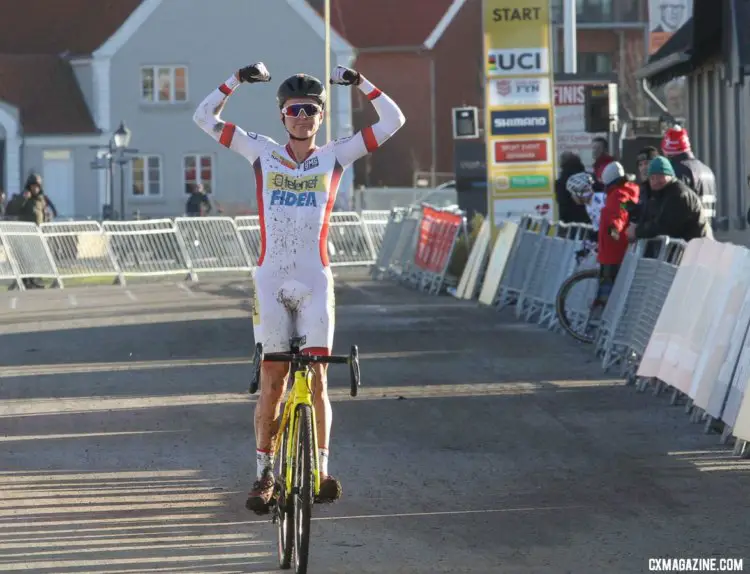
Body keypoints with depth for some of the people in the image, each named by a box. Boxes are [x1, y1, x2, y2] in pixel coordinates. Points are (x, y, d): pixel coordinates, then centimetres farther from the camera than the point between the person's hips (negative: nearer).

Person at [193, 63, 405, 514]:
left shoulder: (335, 157, 5)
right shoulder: (263, 153, 6)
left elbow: (393, 121, 3)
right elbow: (205, 117, 6)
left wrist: (359, 82, -4)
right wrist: (238, 80, -2)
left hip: (315, 282, 0)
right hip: (270, 281, 0)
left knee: (316, 379, -3)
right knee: (272, 383, 1)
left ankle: (321, 469, 3)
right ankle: (265, 473, 9)